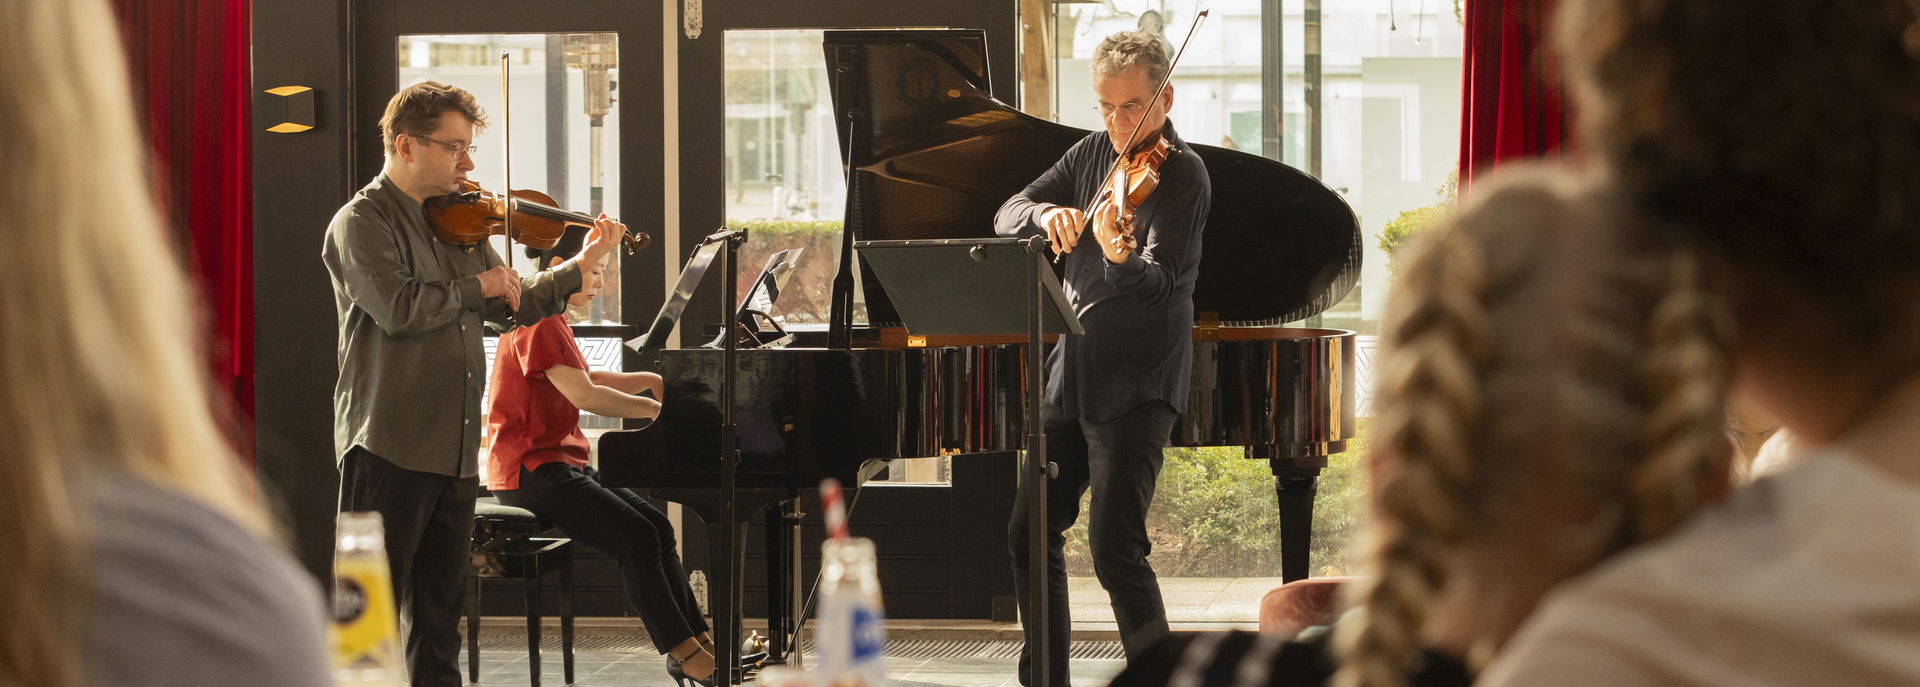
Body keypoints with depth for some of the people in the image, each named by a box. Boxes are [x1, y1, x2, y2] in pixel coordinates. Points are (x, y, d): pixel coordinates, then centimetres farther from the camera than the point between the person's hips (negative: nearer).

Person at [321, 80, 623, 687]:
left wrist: (582, 265, 14)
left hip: (454, 449, 8)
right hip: (388, 448, -8)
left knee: (440, 610, 14)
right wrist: (476, 287, -9)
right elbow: (399, 308, -23)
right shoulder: (362, 222, -8)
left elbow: (513, 307, 22)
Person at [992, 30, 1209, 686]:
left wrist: (1120, 257, -46)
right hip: (1073, 372, 8)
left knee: (1115, 548, -15)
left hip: (1135, 385, -8)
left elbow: (1161, 279, -24)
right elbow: (1006, 216, 6)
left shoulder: (1181, 174, -12)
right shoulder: (1093, 153, 9)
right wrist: (1045, 213, -17)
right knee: (1030, 532, 13)